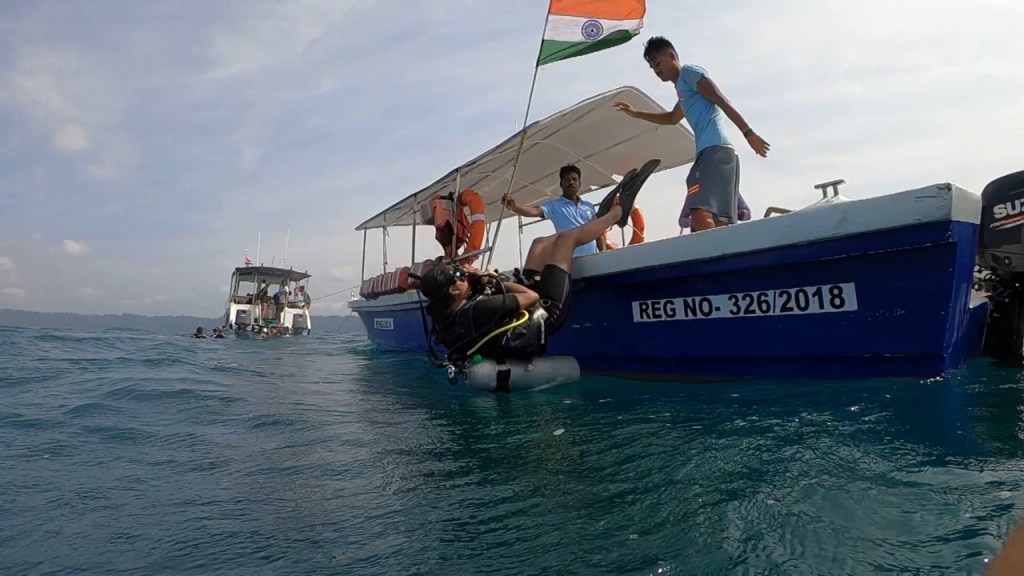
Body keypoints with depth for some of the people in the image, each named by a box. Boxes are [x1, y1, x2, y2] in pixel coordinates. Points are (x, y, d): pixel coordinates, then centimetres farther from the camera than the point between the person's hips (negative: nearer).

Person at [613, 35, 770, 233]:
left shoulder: (689, 72, 5)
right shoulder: (683, 89, 32)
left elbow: (723, 101, -6)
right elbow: (672, 118, 51)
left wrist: (749, 134, -14)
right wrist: (636, 114, 49)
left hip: (716, 150, -9)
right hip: (711, 153, 9)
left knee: (700, 215, -27)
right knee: (719, 224, -1)